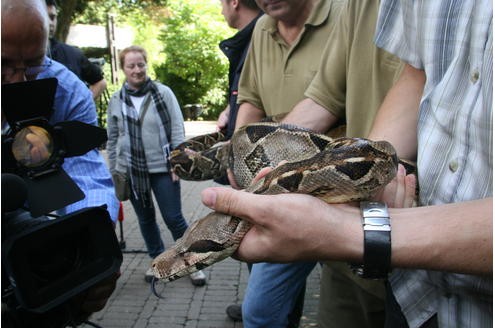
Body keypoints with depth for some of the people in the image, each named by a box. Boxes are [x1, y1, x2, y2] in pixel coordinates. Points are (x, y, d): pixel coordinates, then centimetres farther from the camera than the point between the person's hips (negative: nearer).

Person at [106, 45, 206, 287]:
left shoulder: (163, 93, -4)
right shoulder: (116, 101, 4)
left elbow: (177, 130, -5)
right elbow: (112, 139, 11)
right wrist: (114, 171, 10)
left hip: (162, 168, -3)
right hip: (131, 170, 3)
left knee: (173, 218, -1)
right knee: (145, 218, 14)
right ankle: (158, 260, 32)